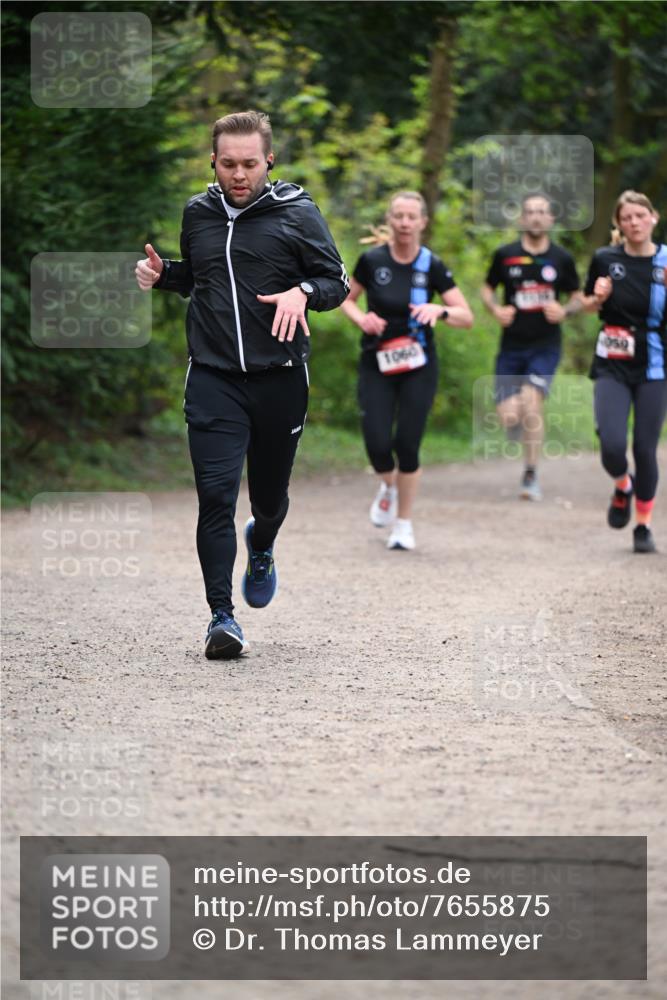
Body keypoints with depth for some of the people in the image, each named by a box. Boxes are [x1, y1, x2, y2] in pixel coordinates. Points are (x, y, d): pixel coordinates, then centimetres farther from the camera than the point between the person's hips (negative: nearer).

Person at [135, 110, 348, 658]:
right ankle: (222, 616, -7)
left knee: (270, 495, 13)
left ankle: (261, 548, 49)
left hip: (280, 377, -1)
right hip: (213, 380, 1)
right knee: (216, 494, -12)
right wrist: (161, 274, 4)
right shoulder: (198, 213, 9)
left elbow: (337, 281, 0)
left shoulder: (297, 213, -3)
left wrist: (303, 292, -21)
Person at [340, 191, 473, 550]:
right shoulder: (371, 261, -5)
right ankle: (388, 487, 27)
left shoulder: (432, 266, -6)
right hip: (377, 364, 1)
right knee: (378, 444, -10)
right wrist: (361, 318, -11)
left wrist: (441, 311, -26)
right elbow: (346, 299, 10)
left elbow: (467, 317, -6)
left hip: (418, 367, 0)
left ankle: (404, 523, 15)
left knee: (407, 445, -4)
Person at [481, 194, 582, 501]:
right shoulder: (505, 255, 0)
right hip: (512, 346, 1)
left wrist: (565, 311, -11)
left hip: (545, 346, -1)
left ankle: (530, 477, -6)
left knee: (531, 403, -20)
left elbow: (577, 298, 11)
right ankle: (519, 420, 34)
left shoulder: (561, 259, 2)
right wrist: (495, 309, -9)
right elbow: (487, 289, 12)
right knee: (508, 416, -8)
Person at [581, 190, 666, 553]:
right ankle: (623, 488, 21)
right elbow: (588, 306, 16)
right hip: (612, 368, 0)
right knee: (612, 445, -15)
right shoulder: (605, 260, 1)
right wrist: (598, 298, -7)